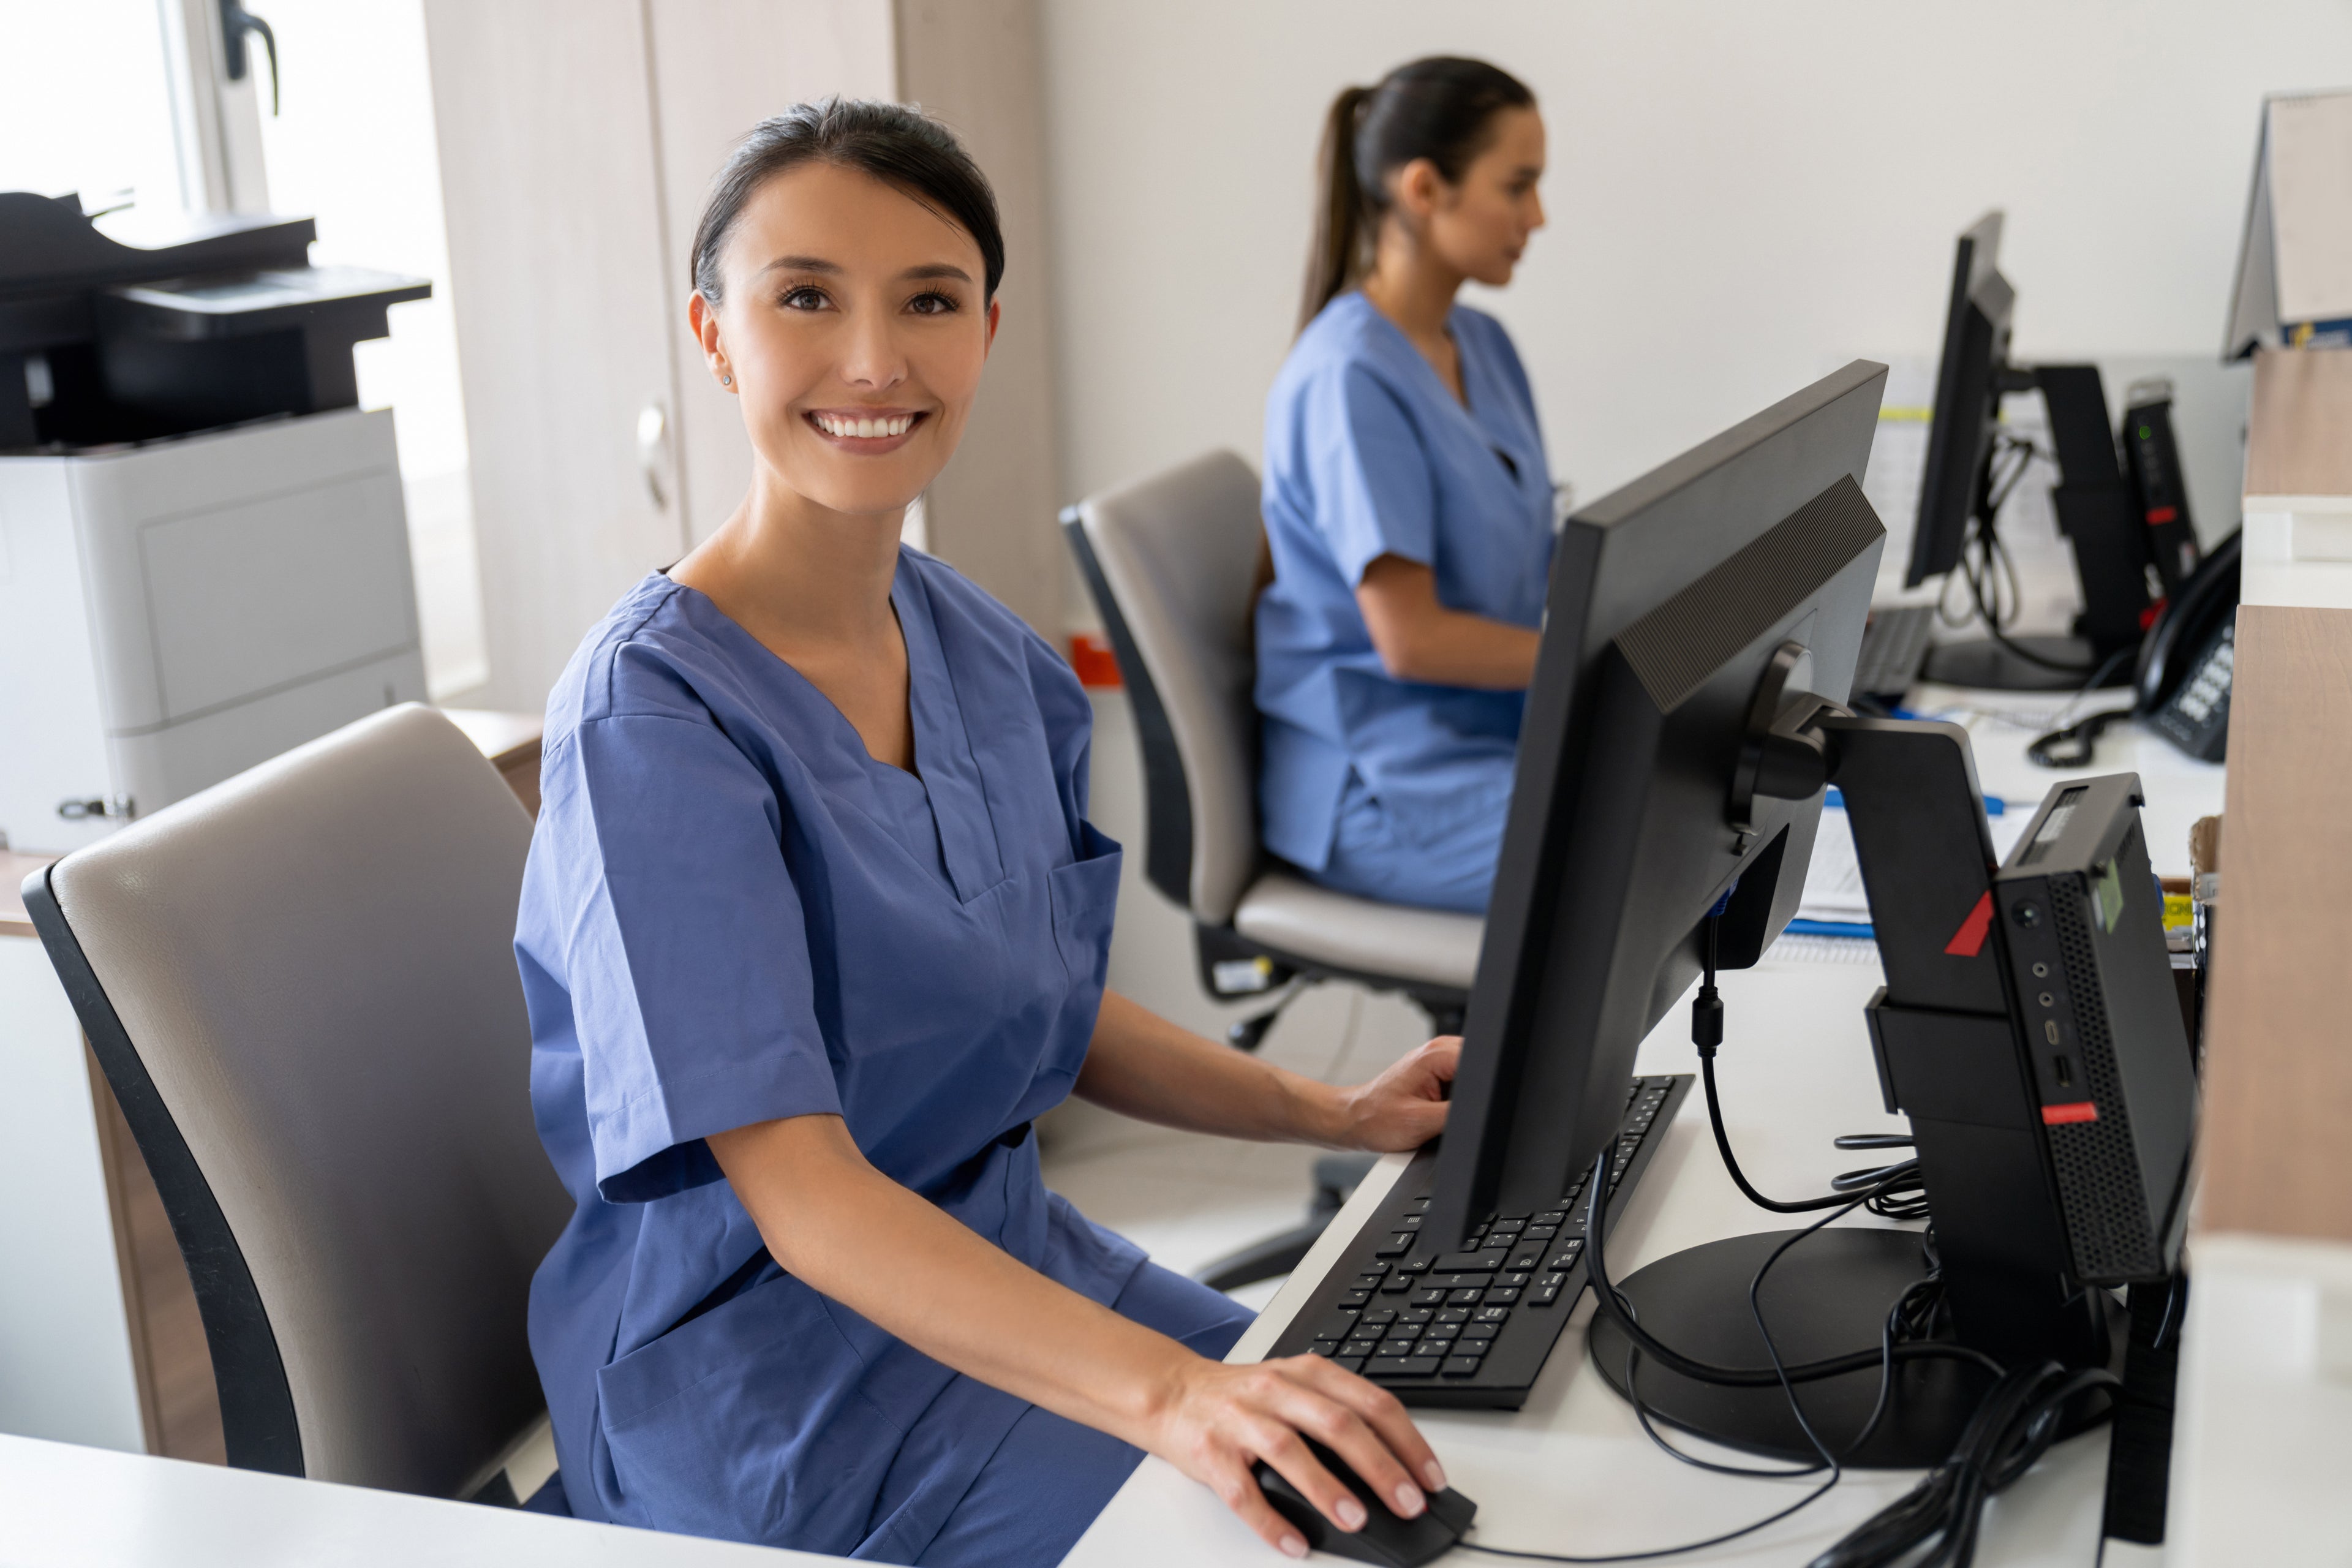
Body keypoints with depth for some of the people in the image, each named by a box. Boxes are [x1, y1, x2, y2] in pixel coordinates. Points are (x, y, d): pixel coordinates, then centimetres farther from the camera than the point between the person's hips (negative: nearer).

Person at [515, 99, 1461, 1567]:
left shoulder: (983, 652, 2)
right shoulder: (654, 716, -22)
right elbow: (798, 1191, -28)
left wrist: (1331, 1112, 4)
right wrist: (1163, 1391, -39)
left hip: (1002, 1260, 7)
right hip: (766, 1357, -7)